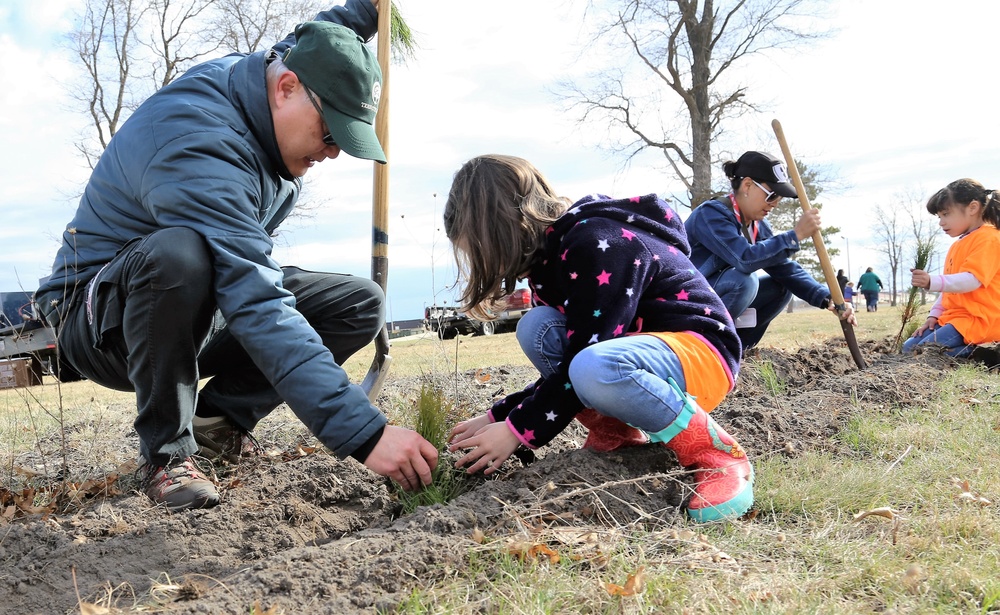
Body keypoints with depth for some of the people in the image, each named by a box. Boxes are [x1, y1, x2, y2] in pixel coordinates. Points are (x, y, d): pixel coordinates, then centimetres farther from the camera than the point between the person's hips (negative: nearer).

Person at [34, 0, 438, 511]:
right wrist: (364, 434, -49)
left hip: (206, 312, 8)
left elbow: (311, 41, 24)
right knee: (179, 254, -42)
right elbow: (260, 311, -44)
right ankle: (166, 453, -19)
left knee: (361, 304, -7)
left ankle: (218, 417, 0)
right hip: (102, 319, -8)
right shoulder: (198, 142, -34)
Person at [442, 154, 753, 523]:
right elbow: (565, 367, 12)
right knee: (536, 327, -13)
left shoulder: (597, 244, -22)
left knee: (595, 370, -38)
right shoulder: (551, 255, 8)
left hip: (701, 350, -9)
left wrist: (517, 431, -18)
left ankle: (716, 455, -17)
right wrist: (498, 416, 5)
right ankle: (617, 435, 1)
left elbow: (585, 363, -25)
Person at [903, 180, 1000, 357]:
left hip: (979, 320, -10)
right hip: (953, 316, 10)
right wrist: (934, 316, 12)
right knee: (909, 348, 0)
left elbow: (972, 280, -24)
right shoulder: (957, 245, 21)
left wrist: (932, 282, -37)